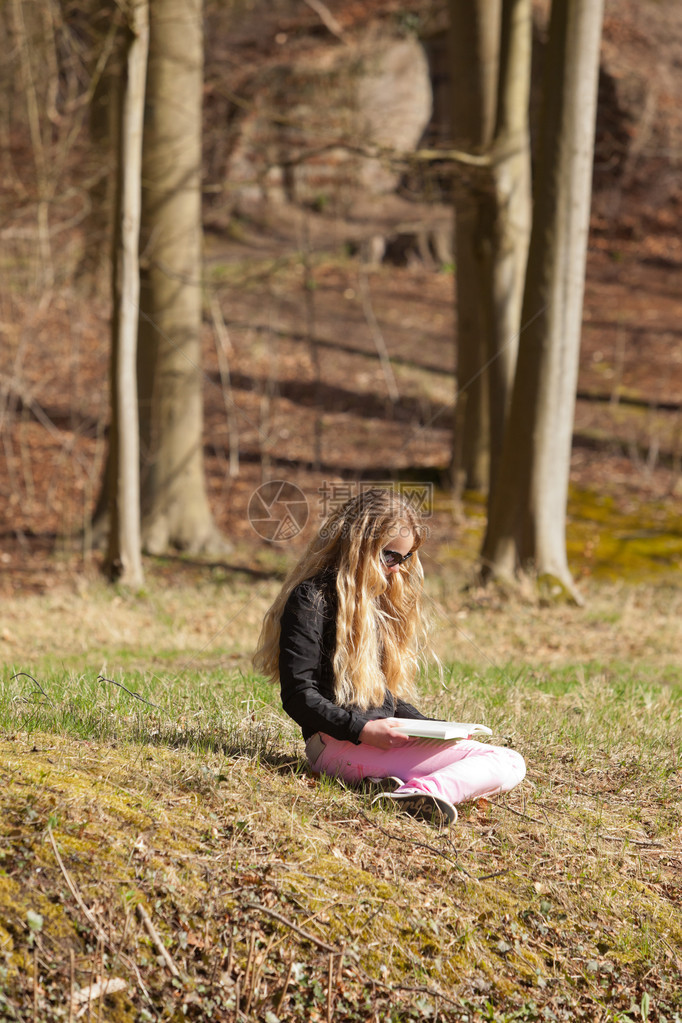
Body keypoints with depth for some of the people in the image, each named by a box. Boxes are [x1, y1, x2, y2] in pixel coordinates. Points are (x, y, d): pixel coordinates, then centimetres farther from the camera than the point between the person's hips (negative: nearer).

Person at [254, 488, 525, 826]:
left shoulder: (378, 600, 23)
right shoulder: (312, 598, -4)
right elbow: (299, 696, -11)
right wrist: (362, 730, -22)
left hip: (383, 734, 9)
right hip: (337, 744, -9)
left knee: (510, 763, -11)